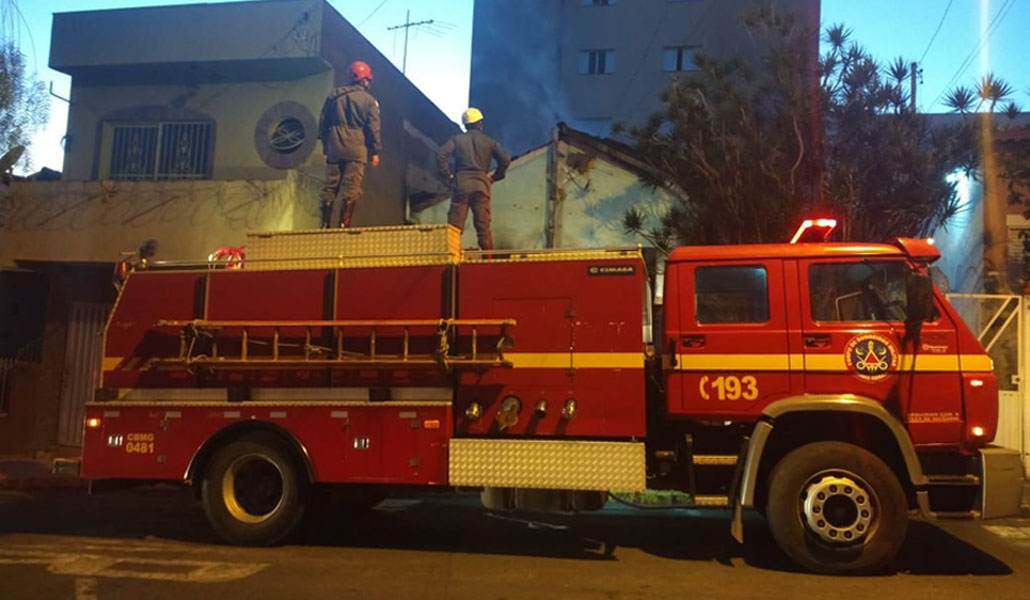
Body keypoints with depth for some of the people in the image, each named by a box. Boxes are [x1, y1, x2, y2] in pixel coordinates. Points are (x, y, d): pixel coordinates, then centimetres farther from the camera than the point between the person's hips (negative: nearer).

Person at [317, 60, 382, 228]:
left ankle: (325, 223, 12)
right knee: (352, 188, -3)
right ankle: (344, 223, -9)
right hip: (356, 148, -4)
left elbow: (323, 121, 13)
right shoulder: (369, 100, -2)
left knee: (330, 186, 10)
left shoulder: (334, 95, 11)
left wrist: (324, 141, 21)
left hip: (334, 146, 4)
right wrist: (375, 151, 1)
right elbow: (373, 127, -4)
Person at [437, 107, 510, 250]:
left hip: (461, 184, -1)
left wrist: (447, 175, 1)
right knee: (483, 224, 5)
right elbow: (505, 160, 1)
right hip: (482, 185, 1)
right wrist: (495, 177, 11)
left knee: (455, 222, -1)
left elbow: (441, 154, -7)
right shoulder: (489, 141, 9)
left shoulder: (457, 139, 7)